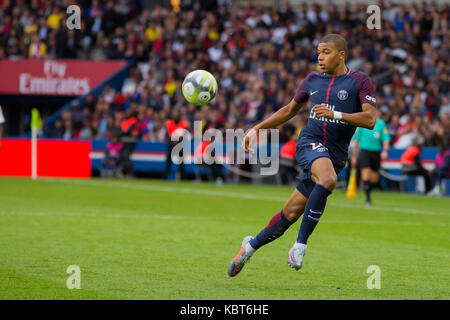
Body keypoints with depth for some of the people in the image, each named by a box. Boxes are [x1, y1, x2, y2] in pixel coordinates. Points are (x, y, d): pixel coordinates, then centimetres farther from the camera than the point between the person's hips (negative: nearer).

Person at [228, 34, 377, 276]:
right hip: (310, 143, 0)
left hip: (335, 156, 0)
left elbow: (370, 120, -10)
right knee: (328, 179, -35)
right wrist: (257, 129, 20)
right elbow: (290, 110, 26)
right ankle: (300, 245, -30)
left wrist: (335, 114, -22)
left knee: (291, 213, 3)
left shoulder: (359, 81, 1)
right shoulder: (312, 79, 12)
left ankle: (251, 245, 25)